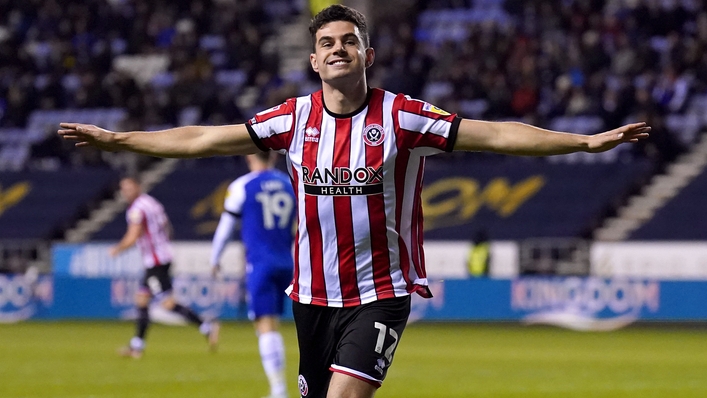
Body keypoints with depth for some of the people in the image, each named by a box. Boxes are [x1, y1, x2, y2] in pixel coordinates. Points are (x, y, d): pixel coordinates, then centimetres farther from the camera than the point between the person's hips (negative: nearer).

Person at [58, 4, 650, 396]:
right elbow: (201, 140, 6)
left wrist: (588, 141, -19)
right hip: (313, 292, 4)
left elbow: (496, 135, -11)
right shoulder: (293, 119, 2)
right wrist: (114, 139, 5)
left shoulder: (402, 117, -8)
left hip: (381, 292, -4)